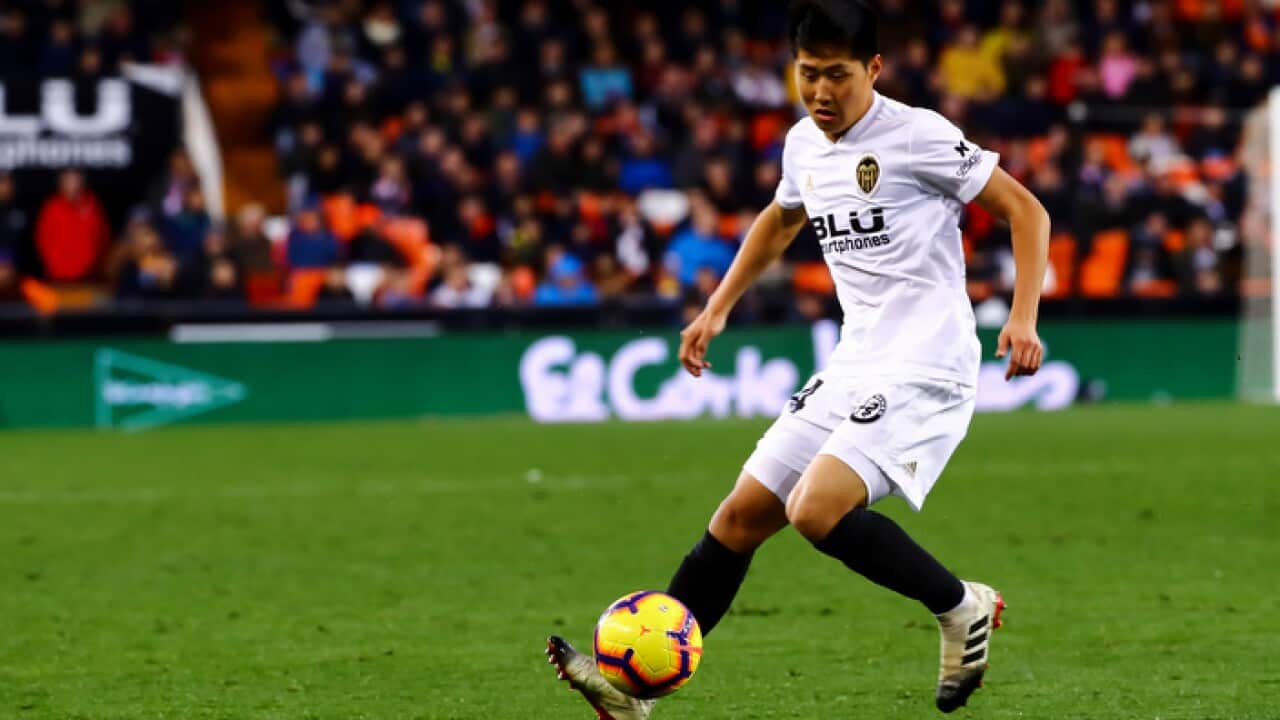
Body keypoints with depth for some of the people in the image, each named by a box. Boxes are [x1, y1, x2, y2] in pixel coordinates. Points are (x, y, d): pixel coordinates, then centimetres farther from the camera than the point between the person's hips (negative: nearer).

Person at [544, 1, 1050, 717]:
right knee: (742, 514, 4)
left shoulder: (919, 136, -12)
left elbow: (1026, 209, -8)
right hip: (854, 366, 8)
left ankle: (963, 609, -5)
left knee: (817, 509, -25)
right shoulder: (803, 146, 10)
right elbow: (782, 220, 32)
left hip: (926, 369, -8)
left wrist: (1023, 318, -18)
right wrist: (718, 308, 29)